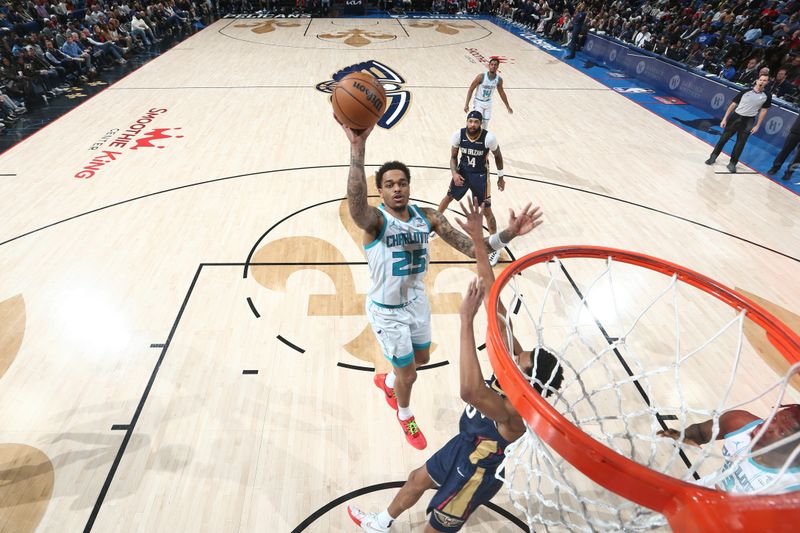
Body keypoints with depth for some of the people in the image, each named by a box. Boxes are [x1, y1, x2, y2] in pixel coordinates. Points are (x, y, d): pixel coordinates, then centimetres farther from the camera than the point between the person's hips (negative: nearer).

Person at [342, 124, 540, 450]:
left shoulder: (428, 217, -11)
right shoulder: (375, 220, -26)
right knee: (407, 373, 12)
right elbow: (355, 204, -51)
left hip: (417, 301, 5)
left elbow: (471, 248, -12)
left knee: (421, 358, 27)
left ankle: (387, 381, 61)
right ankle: (405, 416, 48)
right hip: (387, 311, -5)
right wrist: (357, 150, -64)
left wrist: (508, 234, -28)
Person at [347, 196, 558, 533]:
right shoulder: (514, 358, -23)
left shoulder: (515, 412, -42)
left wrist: (467, 319, -66)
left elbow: (470, 391, -66)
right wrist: (478, 240, -33)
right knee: (419, 478, 29)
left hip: (477, 471, -8)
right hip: (466, 444, 8)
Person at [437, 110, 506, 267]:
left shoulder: (489, 137, -24)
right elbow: (453, 156, -4)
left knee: (487, 210, -3)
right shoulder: (458, 134, -17)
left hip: (480, 175, -3)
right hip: (462, 171, 3)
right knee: (448, 197, 18)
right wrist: (454, 173, -21)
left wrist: (500, 177, 0)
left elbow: (498, 156, -6)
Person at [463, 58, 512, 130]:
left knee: (485, 125, 8)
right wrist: (466, 104, -20)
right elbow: (471, 90, -14)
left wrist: (508, 107, 14)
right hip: (478, 102, -4)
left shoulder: (499, 79, -8)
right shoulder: (481, 76, -21)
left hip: (488, 103, 4)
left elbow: (501, 93, 8)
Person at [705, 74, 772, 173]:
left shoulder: (767, 96, -1)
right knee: (723, 138, 2)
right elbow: (733, 105, 1)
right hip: (735, 117, 0)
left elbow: (763, 111, 5)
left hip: (748, 121, 1)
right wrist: (724, 119, -3)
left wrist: (757, 126, 1)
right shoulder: (746, 91, -4)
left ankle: (732, 163, 13)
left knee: (740, 144, 3)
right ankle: (713, 157, 18)